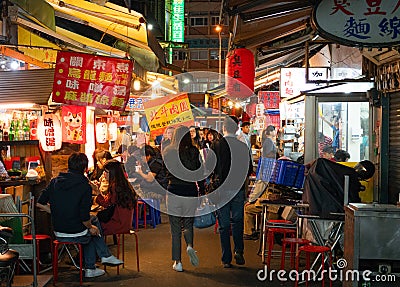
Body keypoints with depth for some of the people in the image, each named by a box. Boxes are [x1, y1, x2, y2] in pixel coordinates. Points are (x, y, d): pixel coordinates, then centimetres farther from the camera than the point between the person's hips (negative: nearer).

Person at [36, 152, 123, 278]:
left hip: (58, 233, 5)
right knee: (94, 222, 26)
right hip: (77, 234, -5)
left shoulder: (55, 181, -1)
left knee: (91, 231, 30)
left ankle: (90, 268, 31)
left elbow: (40, 204, 2)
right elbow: (84, 217, -19)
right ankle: (106, 256, 29)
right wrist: (91, 227, 1)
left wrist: (56, 213, 13)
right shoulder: (85, 186, -16)